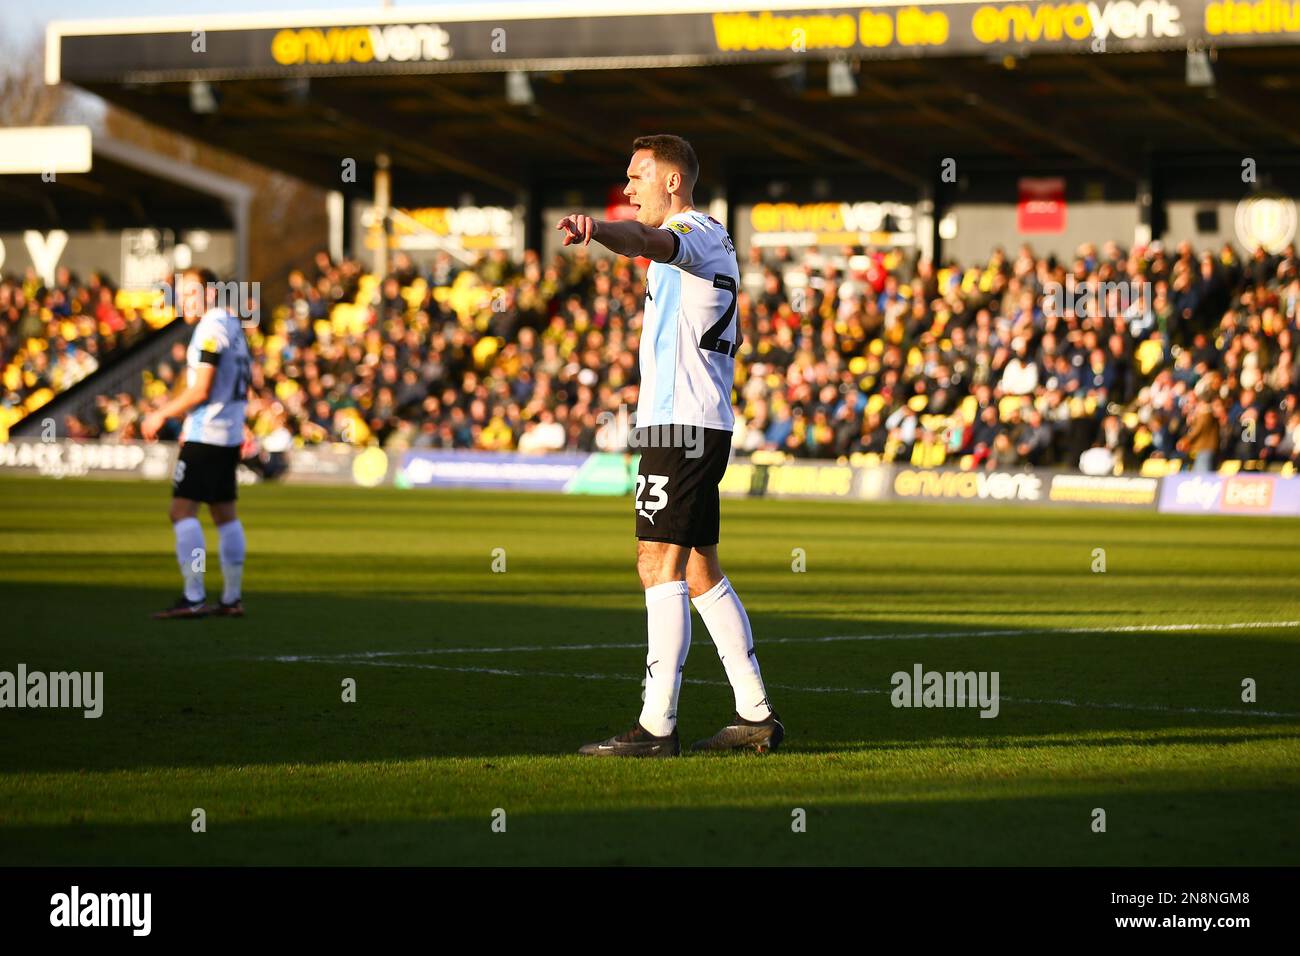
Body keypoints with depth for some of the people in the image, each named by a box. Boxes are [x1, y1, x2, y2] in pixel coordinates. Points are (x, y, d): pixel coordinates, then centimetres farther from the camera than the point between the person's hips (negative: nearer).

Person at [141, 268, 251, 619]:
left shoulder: (210, 329, -14)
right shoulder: (233, 327, 15)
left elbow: (201, 391, -18)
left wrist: (161, 415, -7)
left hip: (204, 435, -10)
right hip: (230, 435, 10)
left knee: (183, 510, -9)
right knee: (224, 513, 12)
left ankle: (194, 598, -14)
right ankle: (232, 599, 14)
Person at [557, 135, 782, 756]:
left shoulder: (695, 231, -9)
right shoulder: (715, 241, 22)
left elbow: (649, 241, -35)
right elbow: (730, 340, 33)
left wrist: (597, 230, -54)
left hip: (679, 424, -10)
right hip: (706, 422, 10)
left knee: (659, 564, -12)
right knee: (699, 570, 14)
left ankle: (656, 725, -16)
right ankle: (755, 715, 16)